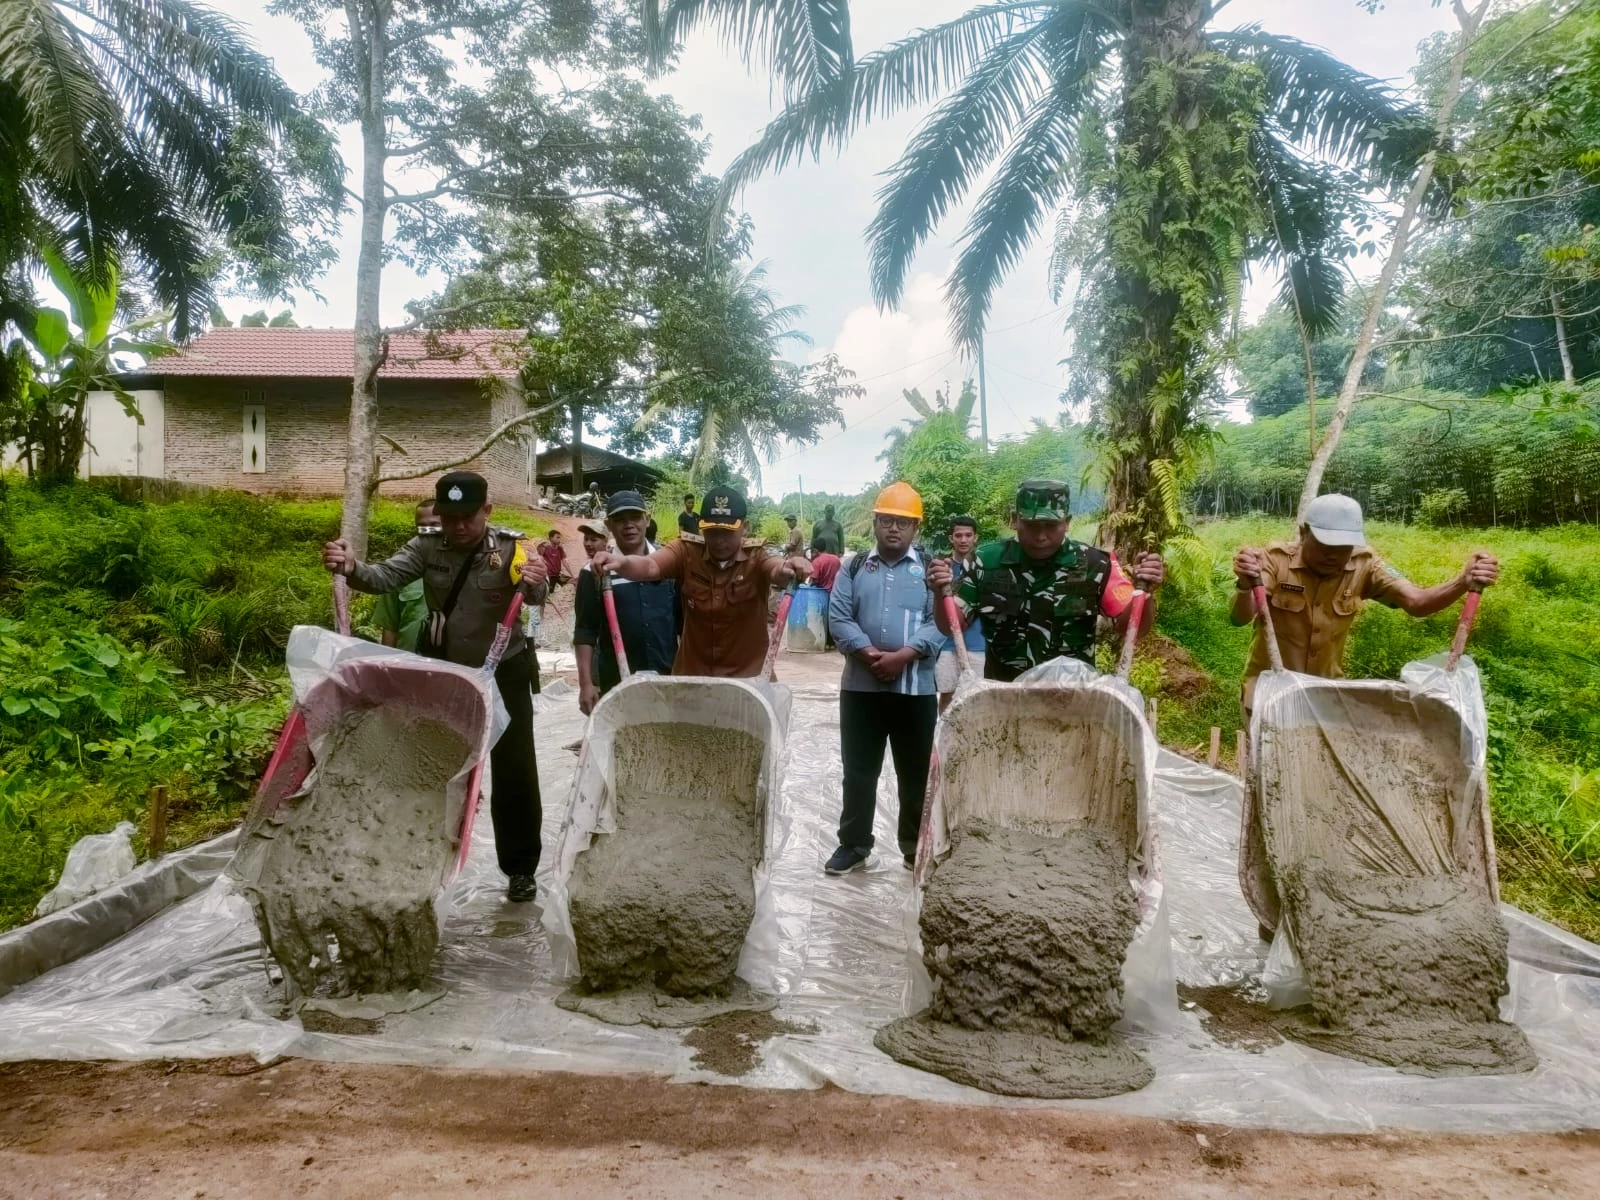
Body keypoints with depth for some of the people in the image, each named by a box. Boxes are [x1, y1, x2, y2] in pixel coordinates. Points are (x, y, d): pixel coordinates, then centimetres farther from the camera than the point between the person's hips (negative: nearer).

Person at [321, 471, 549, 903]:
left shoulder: (512, 548, -18)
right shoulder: (426, 547, -9)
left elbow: (535, 593, -34)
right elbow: (385, 576, -21)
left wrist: (537, 583, -59)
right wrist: (351, 567, -44)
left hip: (503, 676, -3)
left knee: (514, 774, 2)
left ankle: (520, 868, 17)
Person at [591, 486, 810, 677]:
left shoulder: (757, 556, -10)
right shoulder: (686, 551, -5)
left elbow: (777, 568, -30)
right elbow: (650, 566, -21)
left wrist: (789, 568, -56)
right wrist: (621, 563, -44)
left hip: (748, 678, -2)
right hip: (690, 674, 2)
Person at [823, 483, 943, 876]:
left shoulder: (931, 569, 2)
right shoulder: (854, 568, 7)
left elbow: (938, 622, -7)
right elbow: (838, 618, -1)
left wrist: (903, 656, -20)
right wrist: (868, 654, -16)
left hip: (916, 687, -1)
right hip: (861, 686, 1)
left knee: (916, 772, 10)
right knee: (858, 770, 9)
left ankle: (916, 847, 24)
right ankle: (854, 844, 21)